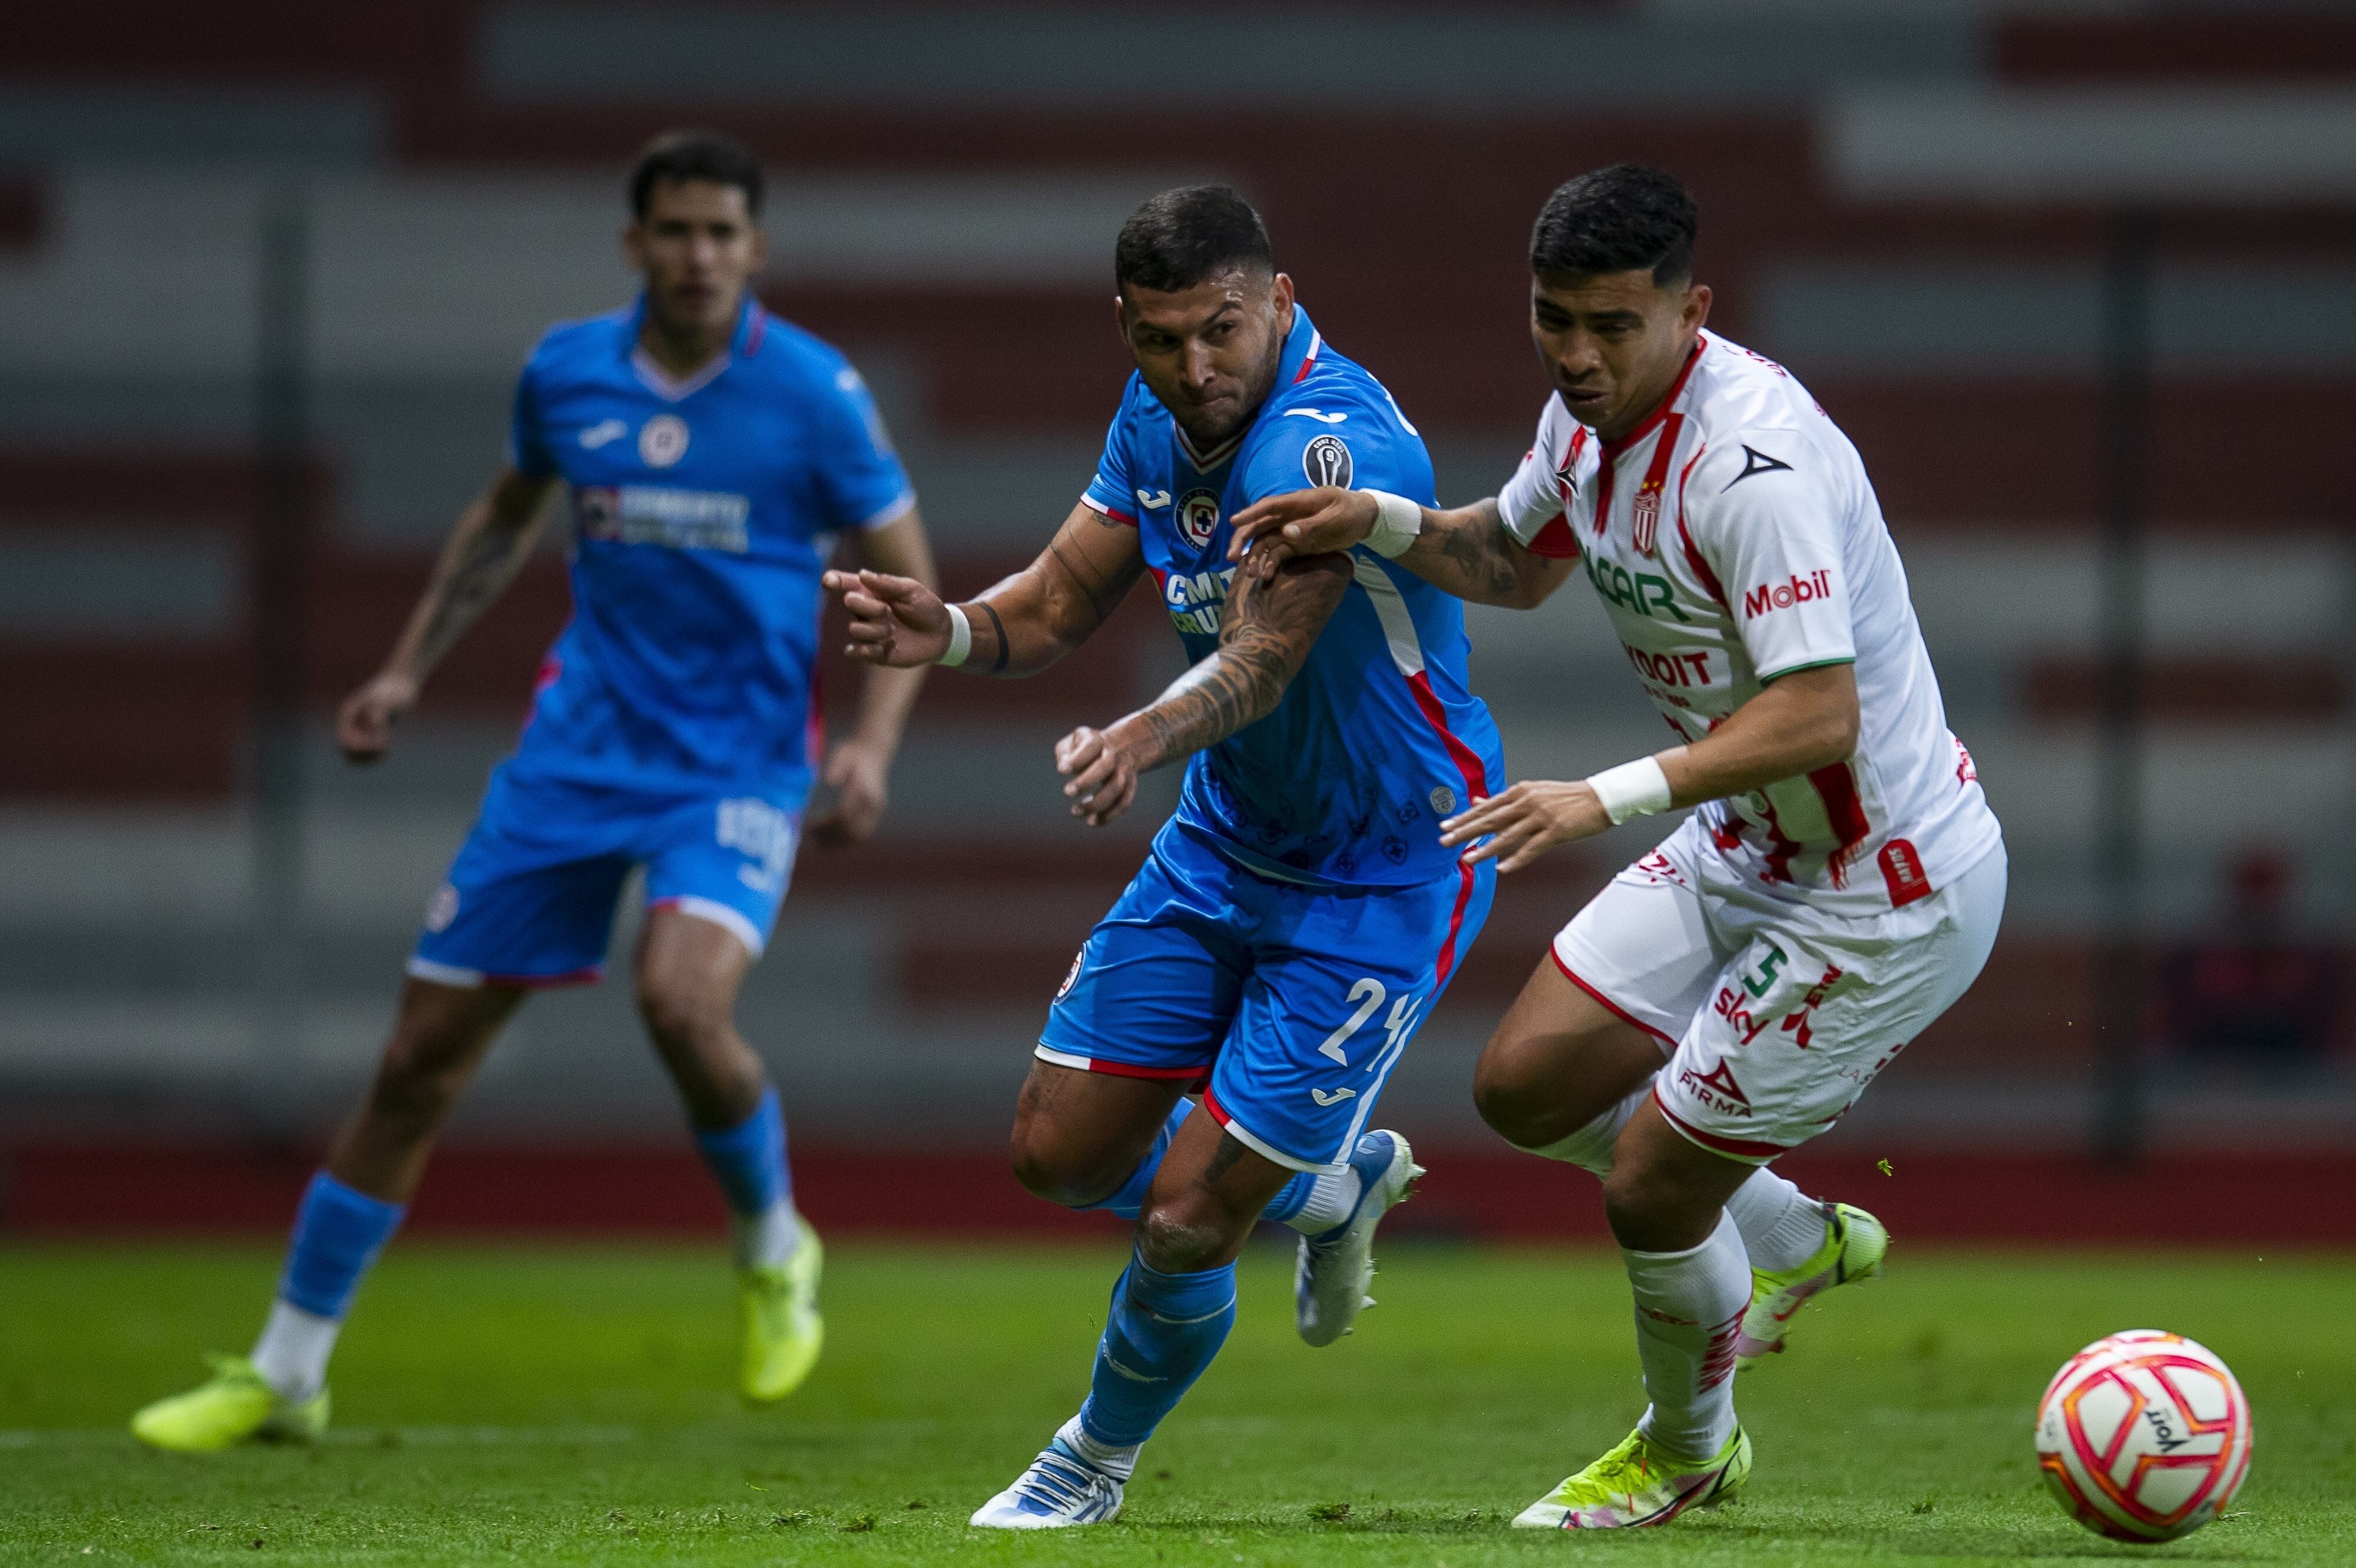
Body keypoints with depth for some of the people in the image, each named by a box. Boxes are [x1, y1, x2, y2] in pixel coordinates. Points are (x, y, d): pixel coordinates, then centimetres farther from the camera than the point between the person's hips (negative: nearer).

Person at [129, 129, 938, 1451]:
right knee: (424, 1051, 2)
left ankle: (776, 1253, 1)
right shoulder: (567, 372, 1)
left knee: (683, 999, -31)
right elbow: (508, 519, 21)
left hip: (740, 765, -3)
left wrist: (874, 743, -17)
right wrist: (410, 671, 17)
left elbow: (911, 583, -3)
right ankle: (286, 1373, 14)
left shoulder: (814, 392, -9)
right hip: (581, 746, 3)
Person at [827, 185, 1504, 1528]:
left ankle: (1103, 1458, 22)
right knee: (1062, 1152, 8)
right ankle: (1336, 1187, 35)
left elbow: (1263, 657, -42)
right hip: (1225, 848, 8)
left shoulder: (1334, 436, -30)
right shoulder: (1159, 419, -3)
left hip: (1382, 882, -8)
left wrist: (1142, 740, -62)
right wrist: (947, 631, -20)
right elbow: (1058, 606, 2)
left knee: (1186, 1220, -8)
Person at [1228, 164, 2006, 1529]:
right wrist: (1384, 525, 0)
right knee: (1526, 1086, 12)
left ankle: (1688, 1453, 30)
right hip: (1750, 852, 9)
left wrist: (1610, 798, -40)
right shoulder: (1592, 416, -1)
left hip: (1884, 899, -9)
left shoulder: (1753, 460, -29)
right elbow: (1519, 562, 19)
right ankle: (1795, 1241, 34)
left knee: (1651, 1191, 0)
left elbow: (1819, 713, -34)